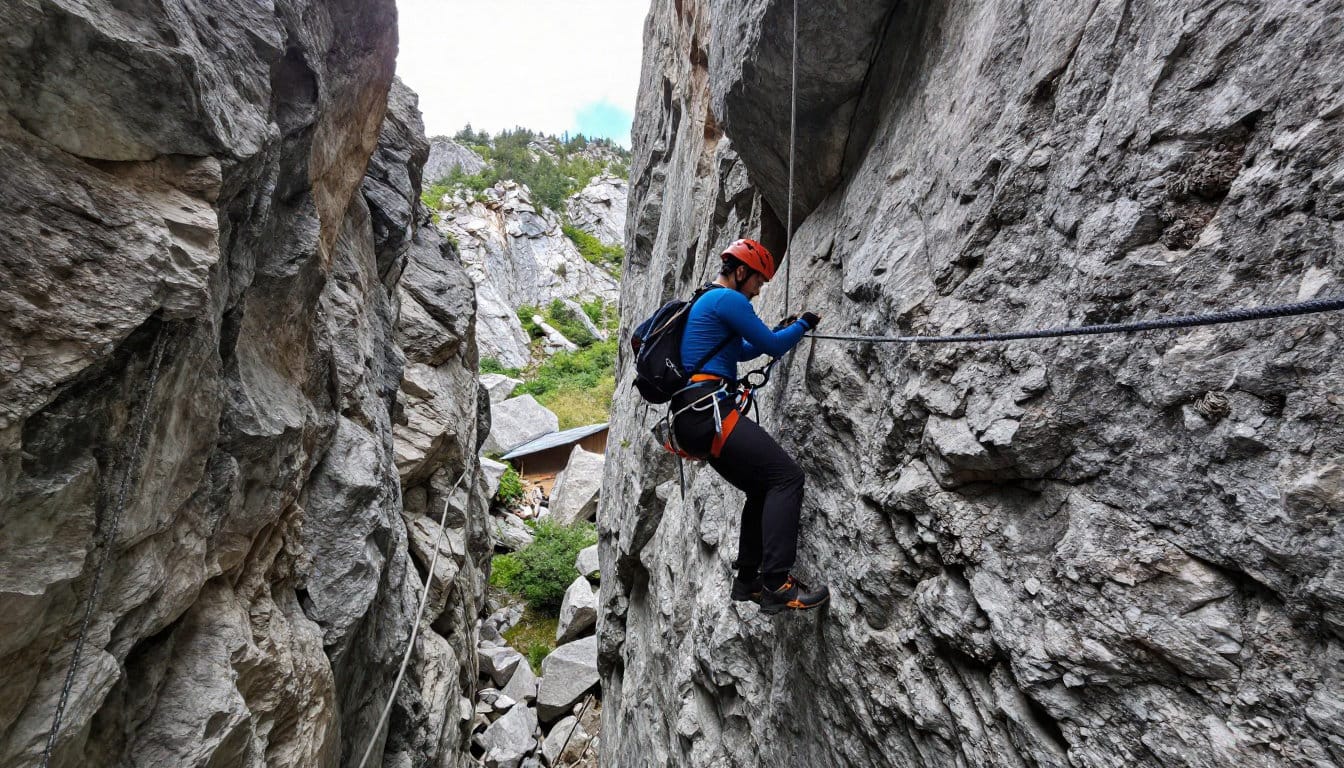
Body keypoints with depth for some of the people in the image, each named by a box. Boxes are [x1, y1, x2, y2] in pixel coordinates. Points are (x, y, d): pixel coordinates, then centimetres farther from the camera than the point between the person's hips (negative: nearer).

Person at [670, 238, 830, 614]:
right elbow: (772, 346, -3)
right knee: (786, 475, -15)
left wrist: (782, 330, 33)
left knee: (763, 488, 16)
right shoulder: (728, 299, -5)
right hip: (709, 410, -11)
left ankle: (749, 579, 20)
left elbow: (742, 350, 40)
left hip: (693, 415, 11)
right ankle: (776, 583, -19)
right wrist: (804, 325, 14)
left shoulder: (705, 302, 28)